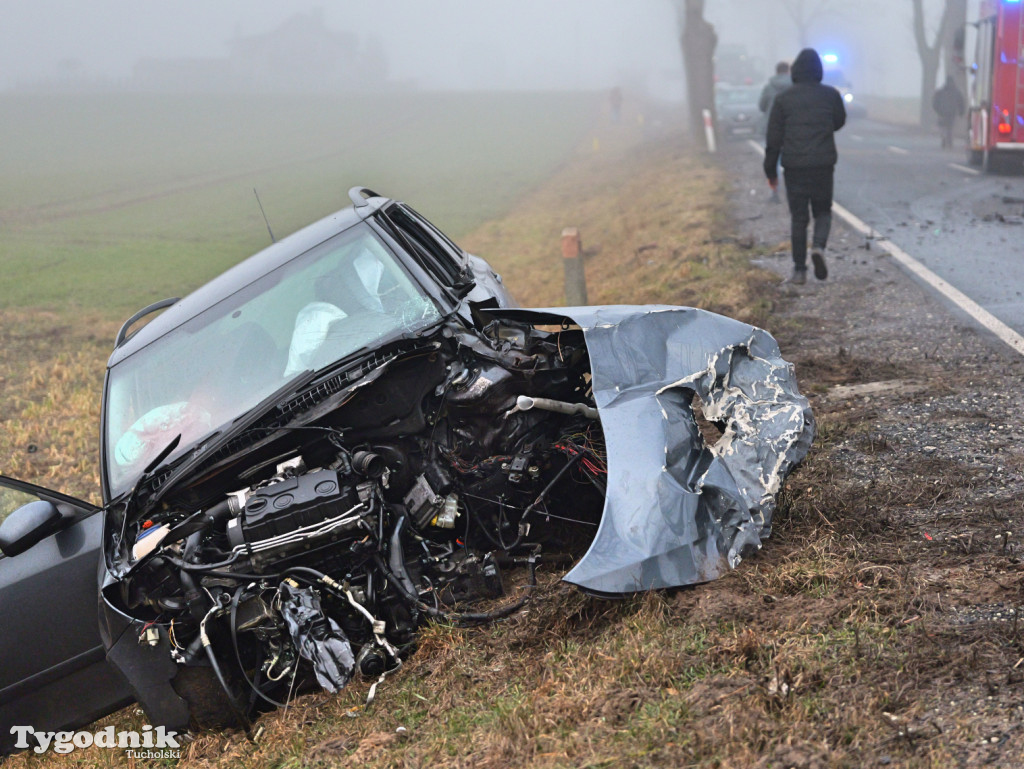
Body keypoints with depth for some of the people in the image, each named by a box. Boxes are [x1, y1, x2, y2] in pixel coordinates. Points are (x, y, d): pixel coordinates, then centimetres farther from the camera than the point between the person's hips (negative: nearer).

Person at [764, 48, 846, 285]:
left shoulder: (783, 98, -1)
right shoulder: (830, 95, 1)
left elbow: (773, 137, 0)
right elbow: (839, 122, 19)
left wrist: (771, 170, 6)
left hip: (794, 166, 0)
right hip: (824, 164, 0)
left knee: (798, 217, 7)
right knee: (823, 210, 16)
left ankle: (799, 270, 6)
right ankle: (819, 246, -12)